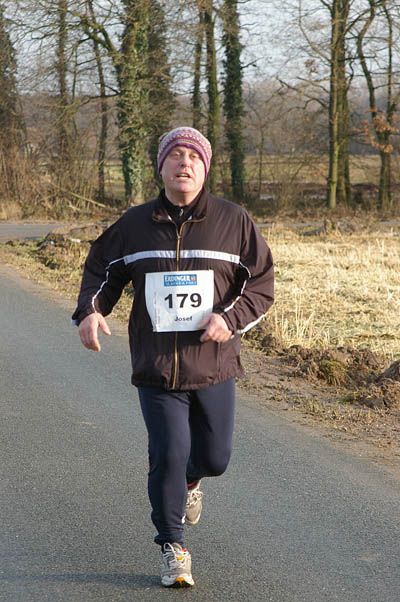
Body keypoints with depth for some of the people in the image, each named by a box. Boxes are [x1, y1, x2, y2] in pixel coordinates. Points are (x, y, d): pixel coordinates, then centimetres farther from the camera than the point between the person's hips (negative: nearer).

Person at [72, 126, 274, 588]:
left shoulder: (233, 222, -1)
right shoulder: (134, 225, 2)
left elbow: (261, 284, 3)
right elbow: (100, 270, 14)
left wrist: (230, 317, -15)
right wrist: (90, 311, -6)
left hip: (214, 365, 1)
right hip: (156, 368, -1)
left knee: (214, 457, 10)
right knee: (168, 456, -5)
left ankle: (189, 481, 48)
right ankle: (173, 548, 13)